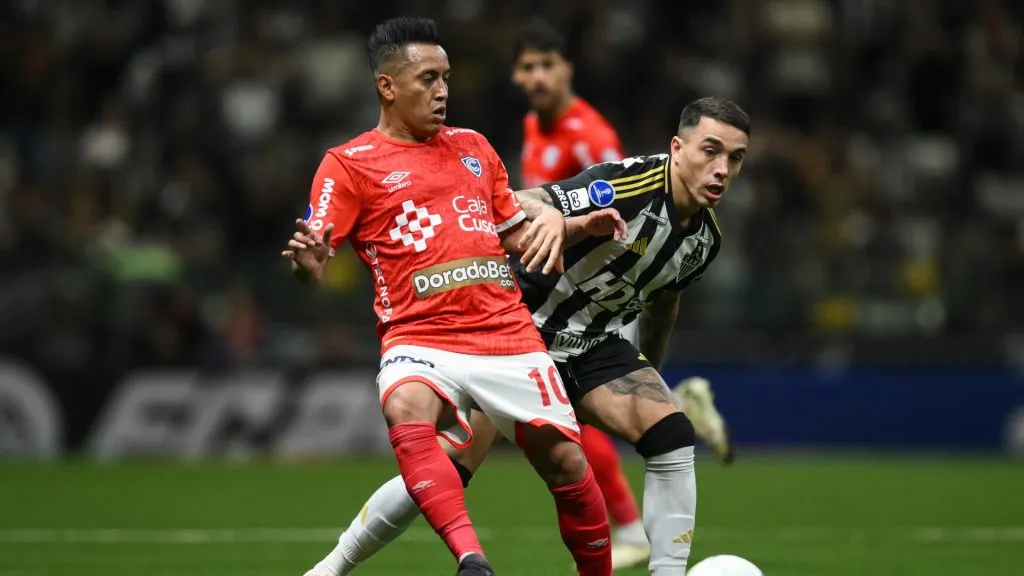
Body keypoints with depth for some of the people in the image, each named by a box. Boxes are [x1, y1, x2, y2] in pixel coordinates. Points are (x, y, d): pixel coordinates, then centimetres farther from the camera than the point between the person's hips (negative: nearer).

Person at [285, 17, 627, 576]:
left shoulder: (474, 147, 19)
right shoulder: (349, 163, 3)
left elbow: (514, 238, 26)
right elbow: (315, 266, -3)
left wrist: (558, 223, 6)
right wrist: (308, 264, -26)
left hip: (509, 334, 5)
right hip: (420, 339, -5)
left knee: (565, 463, -1)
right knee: (408, 410, -37)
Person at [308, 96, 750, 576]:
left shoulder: (705, 235, -1)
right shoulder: (628, 185, -26)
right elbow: (511, 211, -33)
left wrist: (647, 378, 30)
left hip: (595, 347, 6)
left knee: (673, 437, -18)